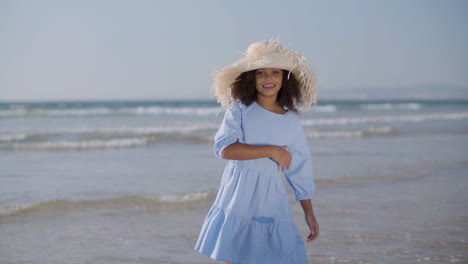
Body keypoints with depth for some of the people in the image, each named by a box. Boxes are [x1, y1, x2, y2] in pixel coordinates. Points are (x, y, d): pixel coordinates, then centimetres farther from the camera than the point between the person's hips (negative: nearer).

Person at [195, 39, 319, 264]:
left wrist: (309, 212, 11)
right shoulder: (239, 110, -1)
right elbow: (224, 148, -16)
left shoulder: (291, 122, 7)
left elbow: (300, 169, 12)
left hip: (271, 203, 2)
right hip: (238, 201, -2)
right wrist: (271, 151, -16)